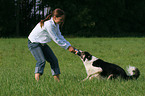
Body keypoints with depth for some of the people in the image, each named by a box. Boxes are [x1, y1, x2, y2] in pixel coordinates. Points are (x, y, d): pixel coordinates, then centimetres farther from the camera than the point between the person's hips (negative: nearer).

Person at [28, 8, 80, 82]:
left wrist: (70, 46, -1)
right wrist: (67, 47, -16)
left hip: (42, 44, 10)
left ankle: (57, 80, 10)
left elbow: (60, 37, 7)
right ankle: (37, 80, -30)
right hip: (34, 43, -10)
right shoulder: (48, 24, -30)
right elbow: (56, 39, -24)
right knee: (41, 61, -26)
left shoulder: (56, 24, 0)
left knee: (54, 60, 6)